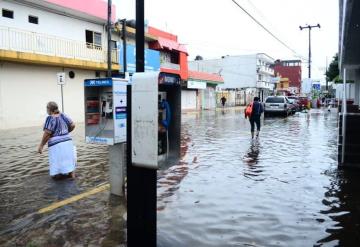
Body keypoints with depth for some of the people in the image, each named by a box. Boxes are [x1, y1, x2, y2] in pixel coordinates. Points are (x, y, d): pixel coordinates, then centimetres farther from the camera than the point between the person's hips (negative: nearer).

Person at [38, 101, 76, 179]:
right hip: (67, 142, 7)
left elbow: (47, 134, -18)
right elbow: (72, 126, 9)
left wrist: (41, 146, -10)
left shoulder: (50, 118, -13)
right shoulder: (62, 115, 5)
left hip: (56, 144, -6)